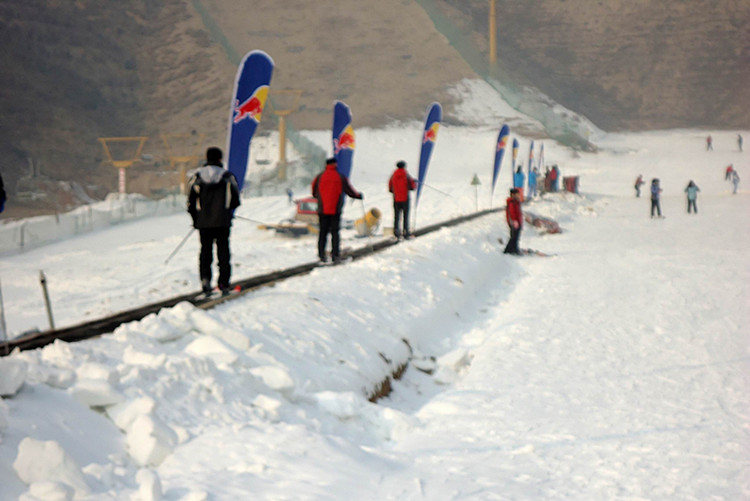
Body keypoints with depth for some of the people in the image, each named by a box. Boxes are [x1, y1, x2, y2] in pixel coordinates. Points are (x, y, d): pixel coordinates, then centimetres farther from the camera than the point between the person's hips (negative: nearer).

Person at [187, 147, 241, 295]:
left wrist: (195, 219, 13)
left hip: (203, 222, 1)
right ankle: (224, 284, 5)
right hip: (223, 221, -1)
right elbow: (236, 200, 5)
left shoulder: (197, 176, 1)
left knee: (205, 250, 8)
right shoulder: (227, 176, -1)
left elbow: (191, 201, 1)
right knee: (223, 252, 6)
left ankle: (205, 278, -13)